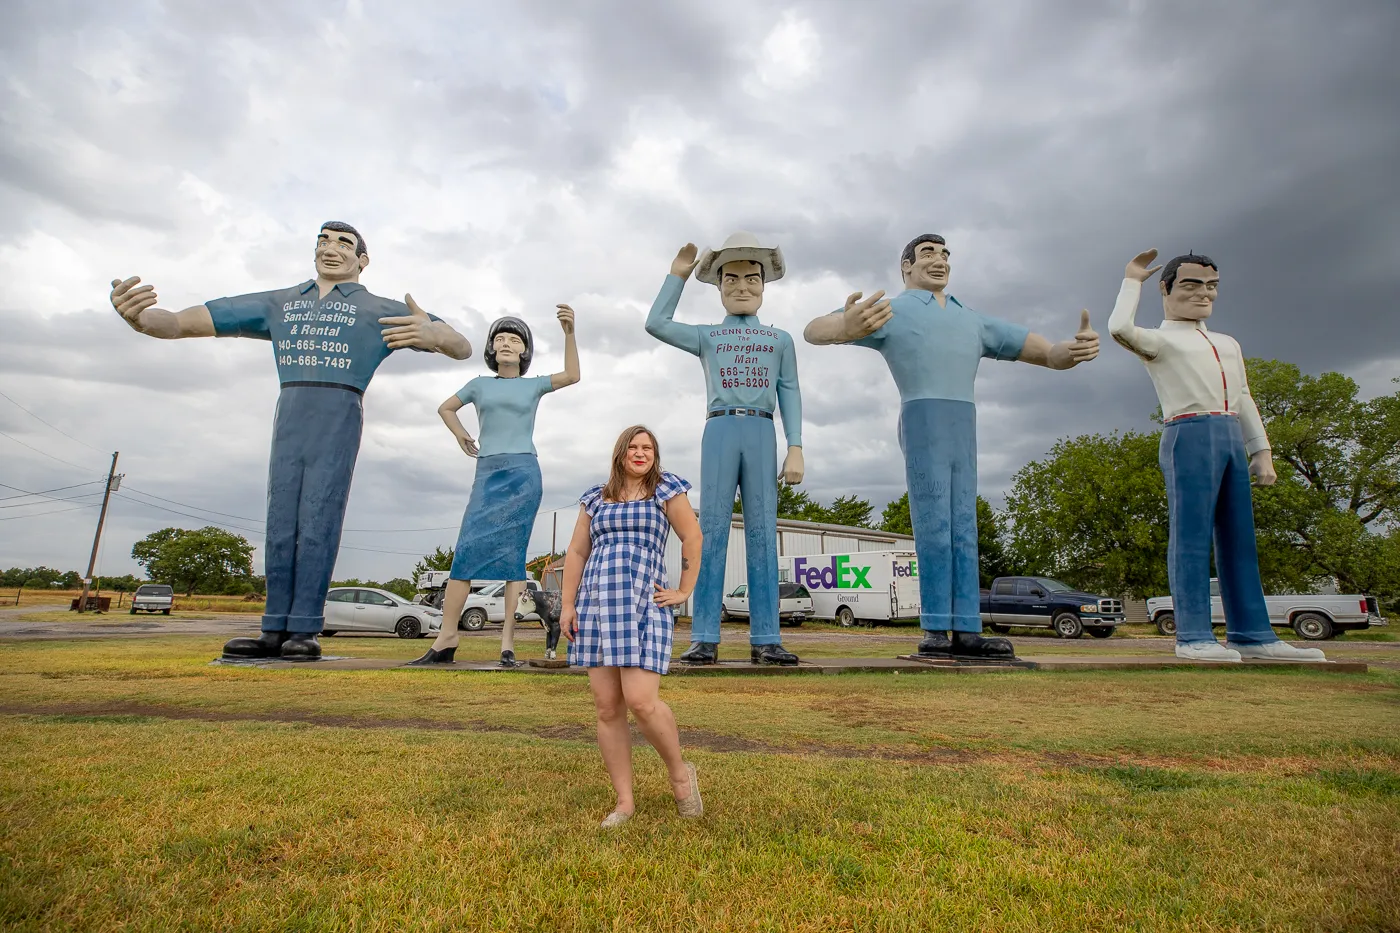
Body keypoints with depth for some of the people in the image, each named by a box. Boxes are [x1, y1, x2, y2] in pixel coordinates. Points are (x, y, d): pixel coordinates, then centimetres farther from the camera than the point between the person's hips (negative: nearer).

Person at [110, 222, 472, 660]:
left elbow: (463, 348, 2)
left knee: (318, 525, -10)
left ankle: (304, 630, -6)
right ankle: (275, 631, 5)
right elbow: (182, 323, 14)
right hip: (289, 422, 4)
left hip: (339, 423, -4)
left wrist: (432, 334, -24)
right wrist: (138, 316, -11)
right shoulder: (278, 304, 21)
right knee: (282, 526, 1)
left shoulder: (380, 310, 9)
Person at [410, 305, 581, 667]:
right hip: (487, 474, 2)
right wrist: (461, 435, 16)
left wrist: (569, 332, -15)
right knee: (467, 550, -8)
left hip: (523, 473, -2)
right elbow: (445, 408, 32)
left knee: (512, 554, -8)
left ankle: (508, 642, -7)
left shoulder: (533, 385, 12)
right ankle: (446, 639, -6)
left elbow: (572, 375, -4)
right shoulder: (479, 384, 17)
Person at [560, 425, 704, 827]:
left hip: (643, 607, -4)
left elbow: (692, 538, 4)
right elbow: (575, 553, 14)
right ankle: (624, 801, 15)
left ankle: (680, 772, 13)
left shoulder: (666, 488, 6)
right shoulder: (595, 498, 15)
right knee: (607, 709, 3)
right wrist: (568, 606, 8)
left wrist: (684, 592, 2)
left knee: (641, 702, -14)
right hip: (595, 607, 4)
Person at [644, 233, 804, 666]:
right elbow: (656, 324, 9)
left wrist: (796, 448, 0)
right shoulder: (707, 336, 20)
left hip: (761, 433, 0)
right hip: (720, 430, 0)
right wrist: (678, 275, 16)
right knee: (713, 529, -6)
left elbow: (790, 395, 11)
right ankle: (705, 639, -6)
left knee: (762, 532, -4)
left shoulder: (780, 340, 19)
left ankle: (765, 639, -3)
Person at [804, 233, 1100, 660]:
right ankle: (935, 632, -9)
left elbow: (1049, 353, 19)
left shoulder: (974, 321, 26)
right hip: (923, 422, -6)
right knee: (935, 526, -12)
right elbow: (813, 330, -7)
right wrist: (845, 328, -33)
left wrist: (1075, 349, -8)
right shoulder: (890, 311, 7)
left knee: (963, 531, 1)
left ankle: (966, 631, 1)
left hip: (964, 430, 6)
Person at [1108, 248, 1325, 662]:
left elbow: (1244, 401, 25)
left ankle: (1251, 633, 9)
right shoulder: (1160, 340, 5)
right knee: (1191, 537, -9)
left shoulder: (1228, 344, 26)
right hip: (1190, 436, -7)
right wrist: (1132, 280, 0)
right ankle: (1193, 636, -8)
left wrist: (1262, 451, 15)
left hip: (1232, 438, 7)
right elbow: (1119, 327, -16)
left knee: (1240, 538, 5)